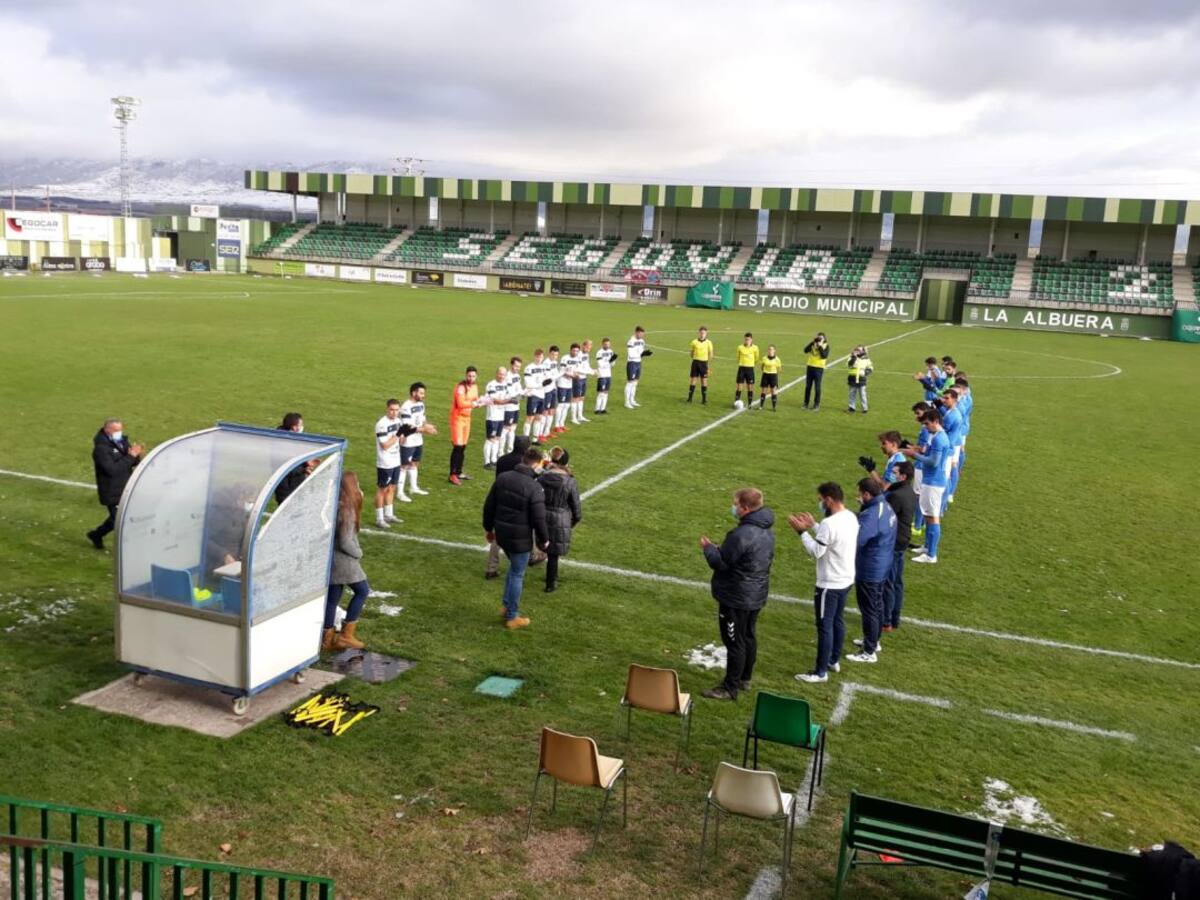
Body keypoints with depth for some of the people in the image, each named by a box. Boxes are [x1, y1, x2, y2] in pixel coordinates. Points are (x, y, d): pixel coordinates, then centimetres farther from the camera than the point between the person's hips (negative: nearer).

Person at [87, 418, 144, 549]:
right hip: (112, 493, -8)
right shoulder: (101, 448, -19)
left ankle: (96, 534, 43)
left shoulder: (122, 441, 3)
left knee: (117, 518, 22)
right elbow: (112, 470, -29)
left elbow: (135, 463, 7)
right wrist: (130, 456, -30)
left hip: (126, 489, 8)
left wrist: (136, 455, -17)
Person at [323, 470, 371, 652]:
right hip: (343, 560, -8)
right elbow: (346, 543, -22)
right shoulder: (347, 509, -21)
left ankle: (328, 639, 20)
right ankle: (346, 634, 8)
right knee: (362, 591, 8)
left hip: (331, 558, 8)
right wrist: (358, 553, -6)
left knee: (332, 597, 13)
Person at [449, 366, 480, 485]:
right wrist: (474, 403, -25)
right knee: (457, 446, -11)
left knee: (463, 446, 12)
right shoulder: (460, 387, -19)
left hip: (467, 417, 8)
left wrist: (478, 402, -9)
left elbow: (476, 401, 13)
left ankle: (459, 472, 22)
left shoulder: (475, 386, 8)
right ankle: (453, 475, -8)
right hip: (457, 418, -8)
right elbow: (461, 403, -31)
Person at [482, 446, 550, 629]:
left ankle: (507, 605, 31)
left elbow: (488, 506, 7)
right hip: (520, 538, -6)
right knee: (517, 575, 7)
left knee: (514, 567, 27)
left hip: (501, 533, 6)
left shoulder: (502, 478, 0)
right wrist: (544, 540, -1)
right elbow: (539, 518, -16)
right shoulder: (535, 488, -19)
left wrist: (489, 528, 19)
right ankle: (512, 617, 18)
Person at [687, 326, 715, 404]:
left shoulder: (708, 342, 2)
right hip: (696, 362, 0)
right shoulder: (694, 342, 1)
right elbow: (691, 353, 7)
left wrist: (712, 354, -6)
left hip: (704, 363, 0)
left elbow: (710, 354, 8)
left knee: (704, 381, 1)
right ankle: (690, 398, 7)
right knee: (693, 380, 0)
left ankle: (704, 399, 8)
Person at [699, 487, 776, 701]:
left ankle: (730, 688, 12)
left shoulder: (742, 534, -28)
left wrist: (708, 547, -2)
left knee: (734, 642, 2)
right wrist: (719, 548, 10)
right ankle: (745, 679, 35)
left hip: (737, 598, -9)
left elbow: (720, 563, -21)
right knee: (748, 637, 21)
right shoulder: (767, 531, 3)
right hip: (757, 595, 9)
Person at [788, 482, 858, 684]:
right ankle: (834, 661, 37)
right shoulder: (851, 517, 2)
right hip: (846, 579, 9)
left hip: (830, 584, -9)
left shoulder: (829, 523, -28)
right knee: (838, 621, 22)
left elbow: (816, 552, -22)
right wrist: (814, 525, 13)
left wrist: (802, 531, -14)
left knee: (824, 626, 1)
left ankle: (820, 672, 9)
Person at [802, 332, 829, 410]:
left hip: (819, 368, -3)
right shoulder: (813, 344, 7)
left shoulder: (826, 346, -2)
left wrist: (820, 346, -19)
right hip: (810, 367, 3)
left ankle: (816, 405, 7)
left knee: (817, 387, -1)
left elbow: (824, 356, -16)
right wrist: (812, 343, -14)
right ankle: (806, 403, 18)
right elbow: (806, 350, -8)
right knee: (808, 386, 9)